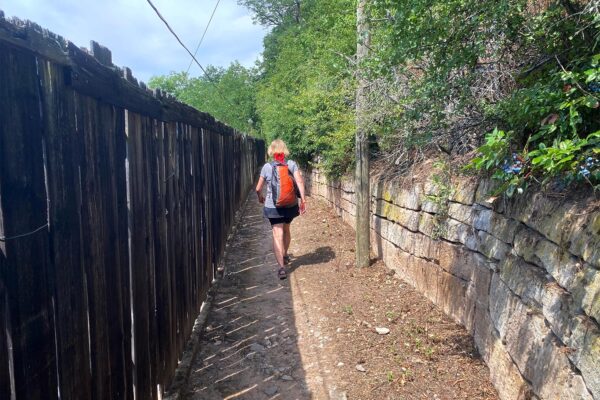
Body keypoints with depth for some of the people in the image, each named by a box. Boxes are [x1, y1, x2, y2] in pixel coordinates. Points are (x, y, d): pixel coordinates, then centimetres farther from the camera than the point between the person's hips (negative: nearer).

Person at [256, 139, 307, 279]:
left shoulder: (267, 167, -2)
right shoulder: (291, 164, -1)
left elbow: (258, 188, 2)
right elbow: (299, 181, -14)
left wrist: (260, 197, 22)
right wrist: (303, 199, -12)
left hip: (273, 207, -3)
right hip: (291, 205, 3)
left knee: (277, 235, -3)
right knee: (286, 229, 25)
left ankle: (281, 267, -13)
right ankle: (285, 256, 44)